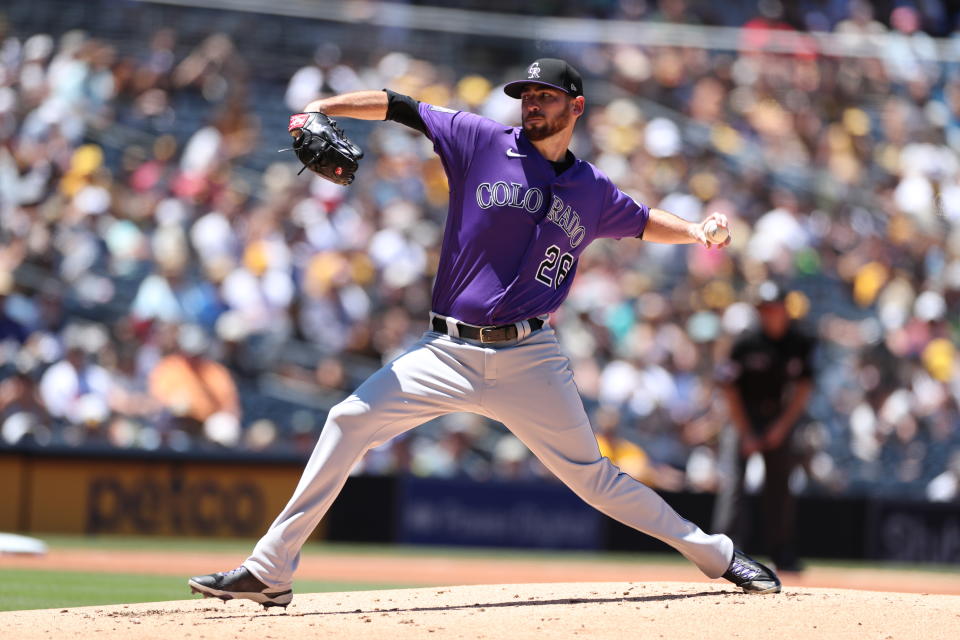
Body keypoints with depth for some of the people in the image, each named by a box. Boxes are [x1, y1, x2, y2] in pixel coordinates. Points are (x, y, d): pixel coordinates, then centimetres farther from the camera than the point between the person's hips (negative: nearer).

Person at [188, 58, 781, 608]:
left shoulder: (593, 191, 9)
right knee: (350, 421, -13)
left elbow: (642, 220, 28)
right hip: (448, 352, 0)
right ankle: (270, 573, -10)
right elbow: (399, 107, -1)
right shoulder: (482, 142, 1)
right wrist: (321, 108, -14)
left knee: (590, 474, 0)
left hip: (530, 358, 0)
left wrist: (697, 231, 10)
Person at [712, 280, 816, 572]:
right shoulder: (746, 343, -13)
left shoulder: (800, 343, -5)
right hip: (744, 418, -3)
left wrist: (783, 426, -8)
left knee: (780, 485, 2)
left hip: (781, 419, 3)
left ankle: (782, 553, 11)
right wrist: (745, 434, -12)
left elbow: (804, 387, 1)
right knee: (733, 482, -16)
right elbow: (730, 389, -9)